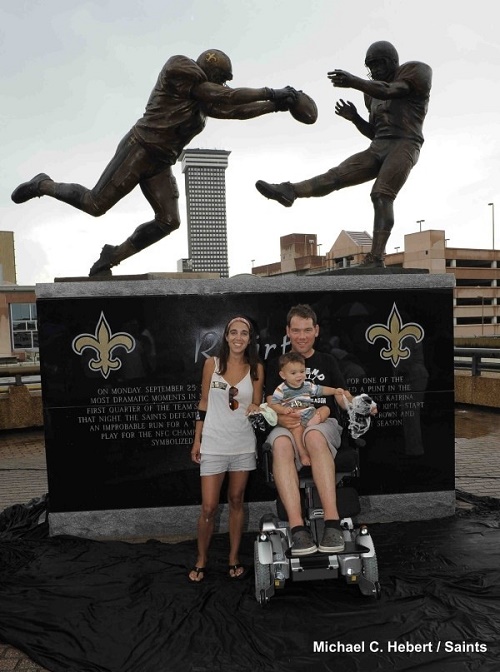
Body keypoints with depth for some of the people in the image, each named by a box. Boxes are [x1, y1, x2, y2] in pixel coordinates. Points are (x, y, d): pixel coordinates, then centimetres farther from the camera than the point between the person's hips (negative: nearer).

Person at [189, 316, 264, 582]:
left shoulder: (256, 368, 0)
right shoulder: (212, 363, -3)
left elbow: (257, 406, 7)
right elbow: (203, 403, 3)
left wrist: (256, 409, -17)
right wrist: (197, 440, 2)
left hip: (243, 445, 2)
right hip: (213, 444, -1)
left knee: (236, 502, 13)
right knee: (209, 507, 1)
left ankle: (234, 558, 29)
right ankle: (201, 560, 22)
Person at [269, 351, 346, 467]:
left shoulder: (308, 385, 13)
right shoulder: (281, 389, -1)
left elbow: (321, 390, 24)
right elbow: (273, 404, -3)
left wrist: (335, 390, 12)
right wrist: (283, 410, -21)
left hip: (310, 414, 6)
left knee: (326, 409, -6)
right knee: (297, 427, -35)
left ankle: (312, 423, -25)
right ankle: (302, 453, -30)